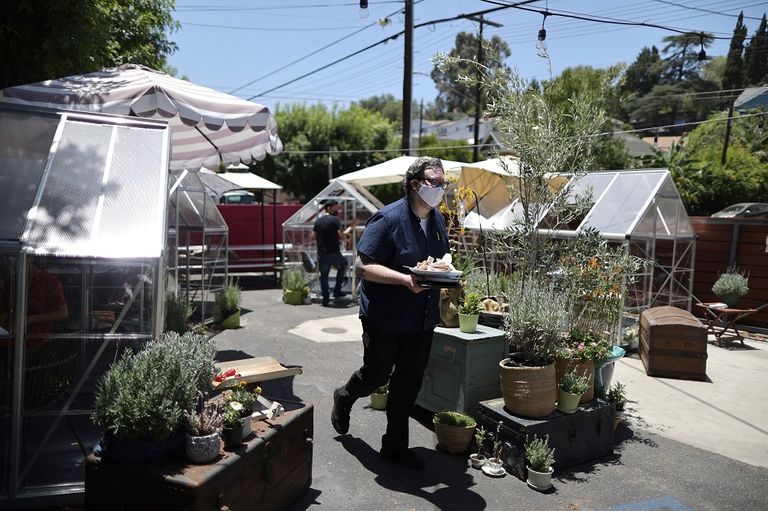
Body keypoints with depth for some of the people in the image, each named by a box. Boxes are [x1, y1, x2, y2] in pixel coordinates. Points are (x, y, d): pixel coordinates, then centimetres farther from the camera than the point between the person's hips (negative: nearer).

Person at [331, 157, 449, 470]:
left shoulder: (438, 221, 6)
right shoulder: (388, 218, -18)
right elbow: (363, 266, -22)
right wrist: (405, 279, -32)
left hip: (422, 318, 6)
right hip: (385, 315, -6)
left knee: (409, 381, 11)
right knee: (377, 374, 10)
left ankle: (395, 446, 27)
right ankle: (344, 398, 44)